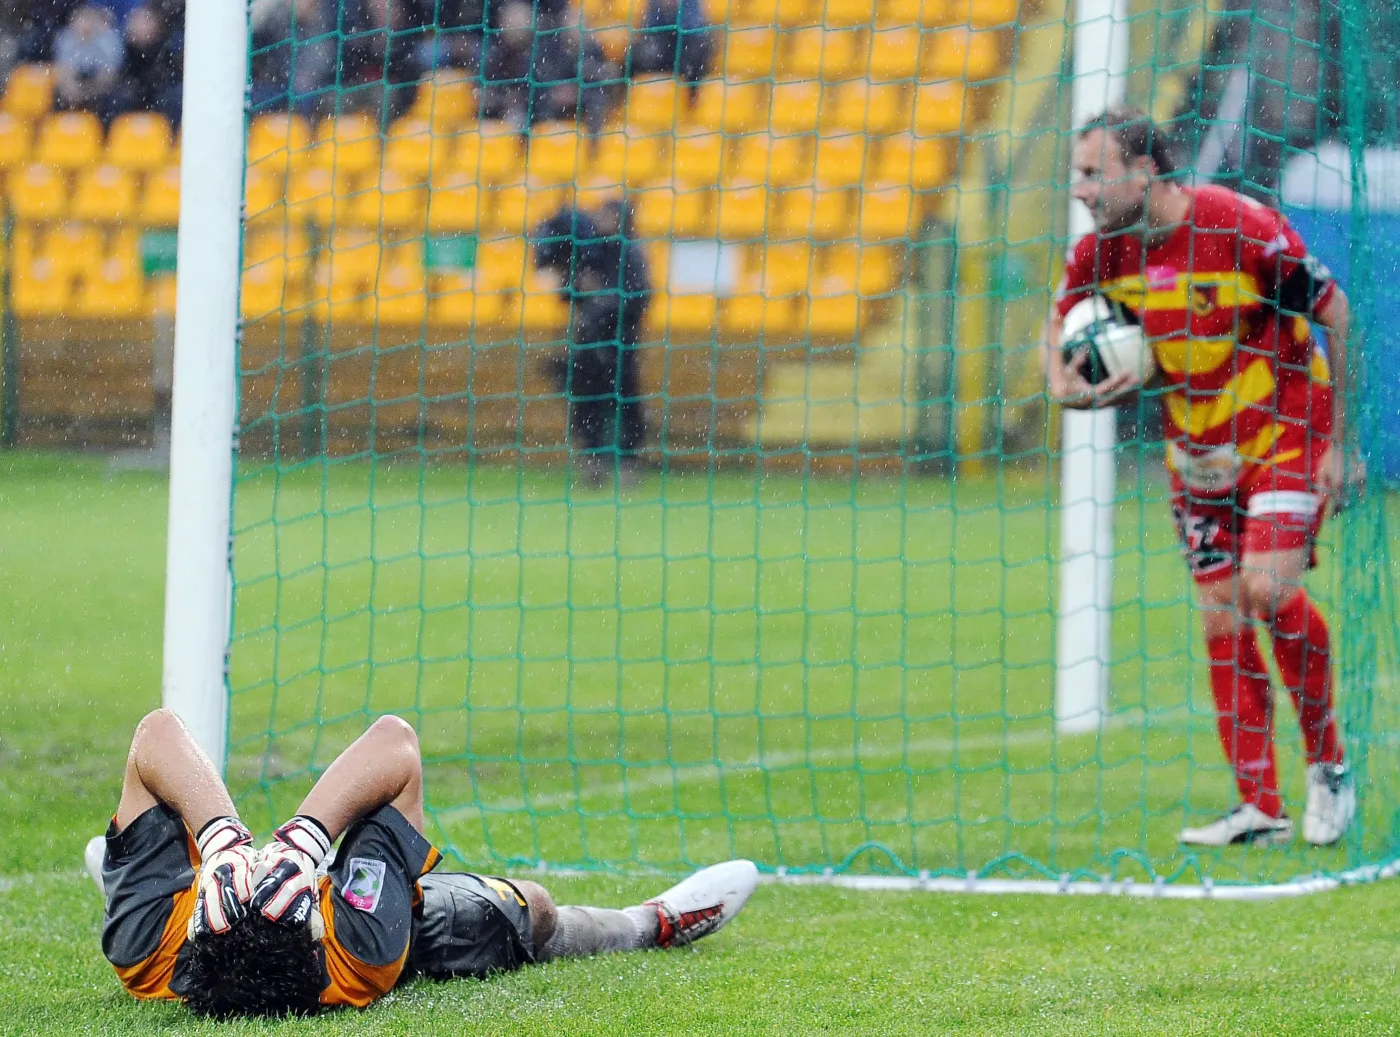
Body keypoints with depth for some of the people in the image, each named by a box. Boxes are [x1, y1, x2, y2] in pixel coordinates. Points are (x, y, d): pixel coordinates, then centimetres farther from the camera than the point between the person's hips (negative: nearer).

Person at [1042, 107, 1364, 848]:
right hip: (1198, 454, 6)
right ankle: (1261, 808, 5)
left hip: (1285, 437, -5)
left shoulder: (1241, 227, -22)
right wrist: (1063, 384, -9)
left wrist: (1337, 439, -12)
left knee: (1268, 590, -21)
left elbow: (1334, 310, -13)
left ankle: (1328, 766, -2)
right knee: (1222, 622, 0)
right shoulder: (1100, 253, -6)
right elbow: (1058, 327, 14)